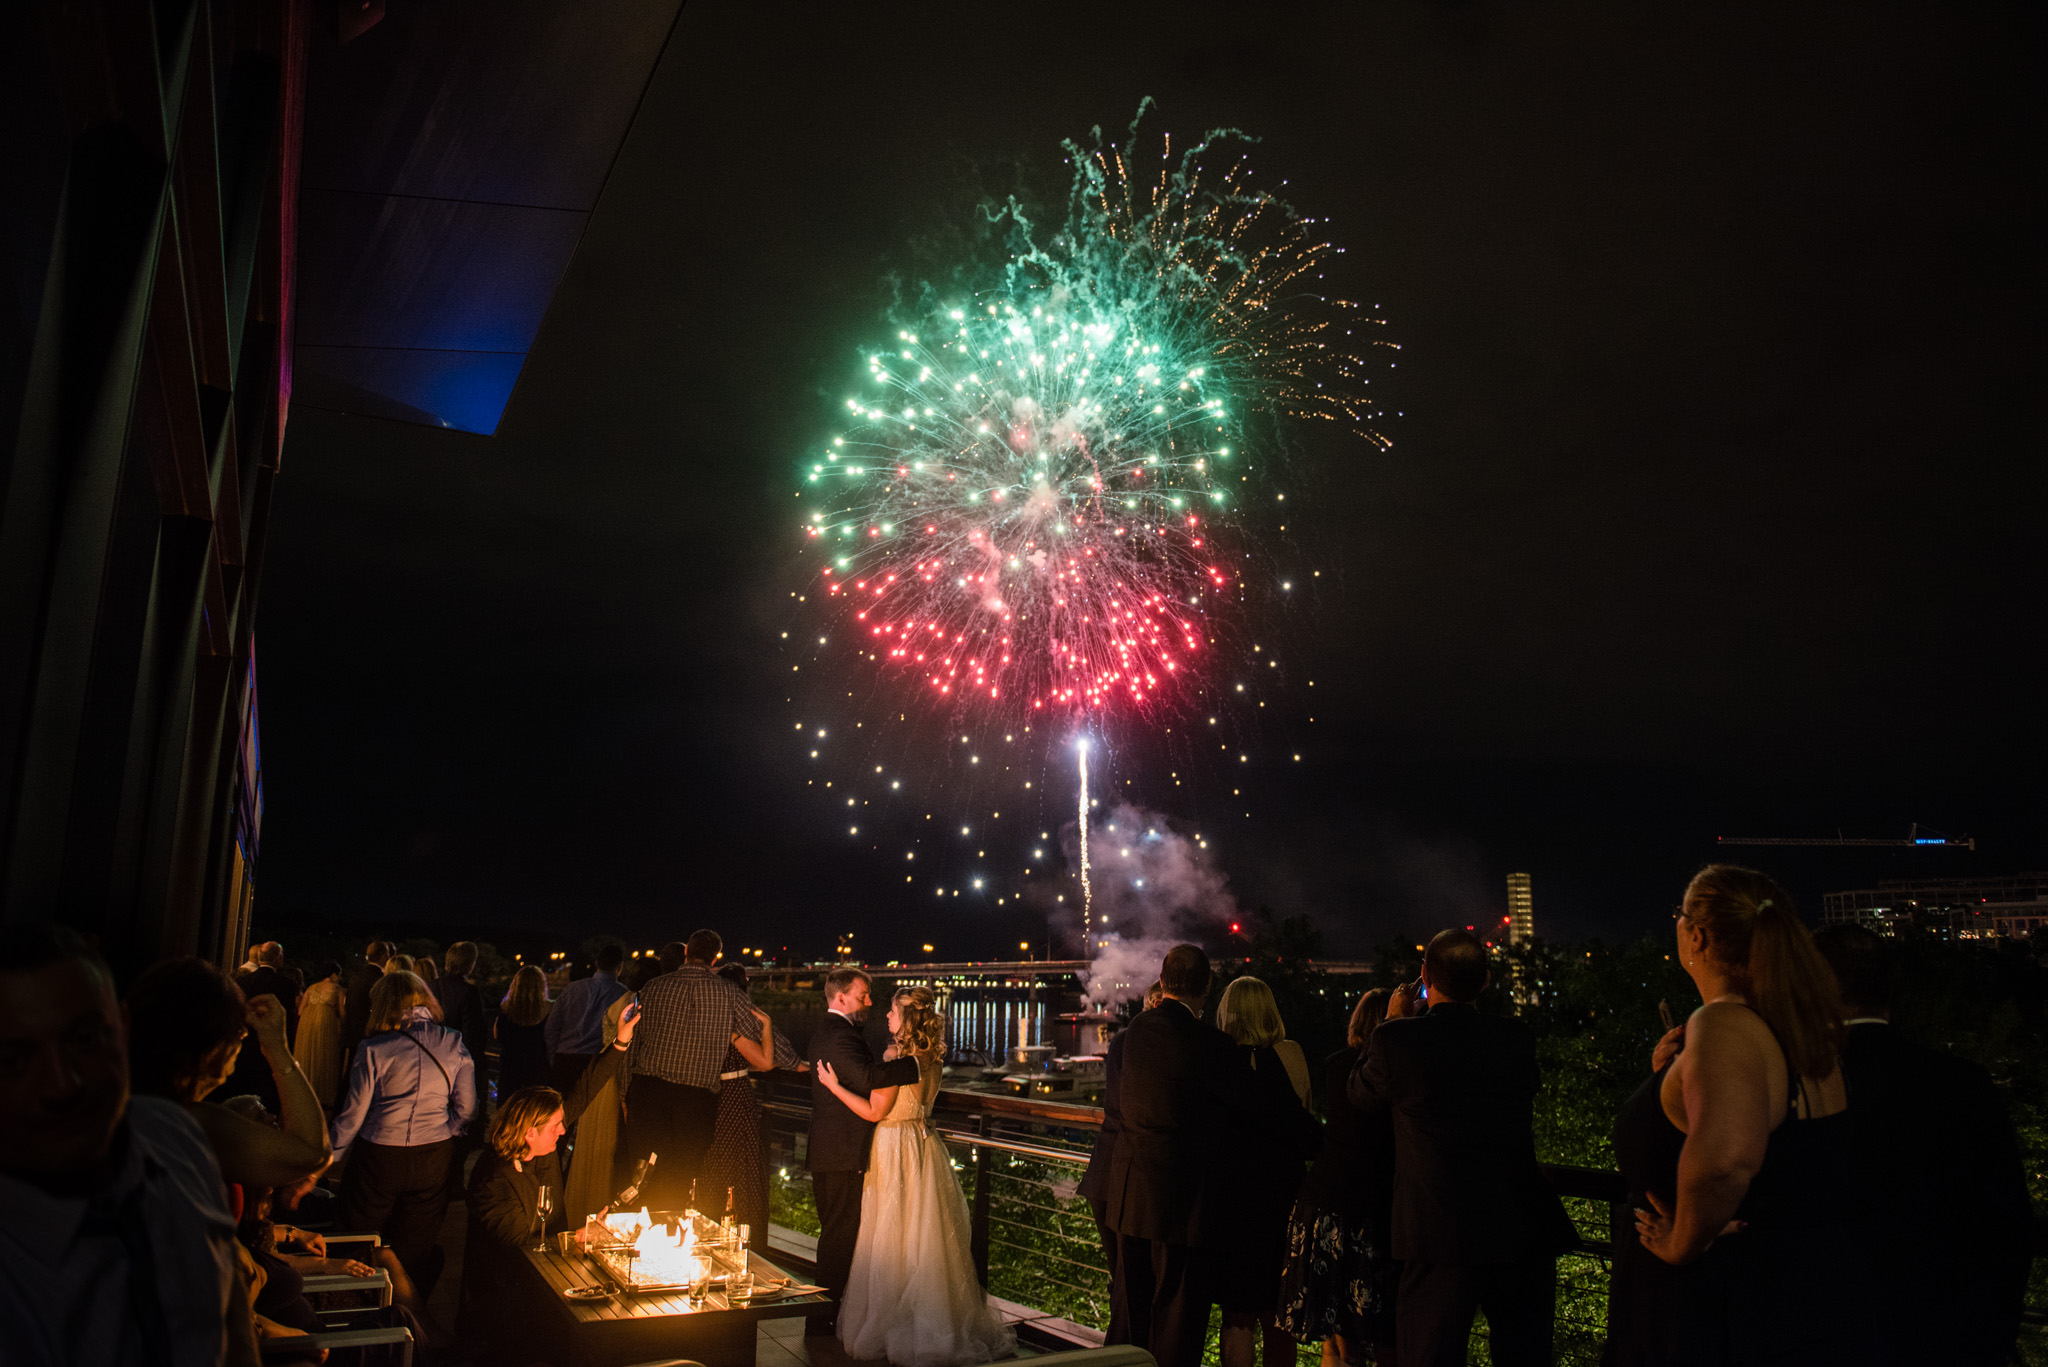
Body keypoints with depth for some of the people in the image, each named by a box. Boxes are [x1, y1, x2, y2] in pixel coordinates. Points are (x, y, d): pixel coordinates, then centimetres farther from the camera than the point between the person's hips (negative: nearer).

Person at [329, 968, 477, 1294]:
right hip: (434, 1158, 3)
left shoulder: (374, 1049, -10)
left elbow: (353, 1114, -5)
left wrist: (331, 1156, 8)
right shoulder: (453, 1045, -2)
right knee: (417, 1249, 15)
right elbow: (467, 1109, 0)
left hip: (378, 1157, -2)